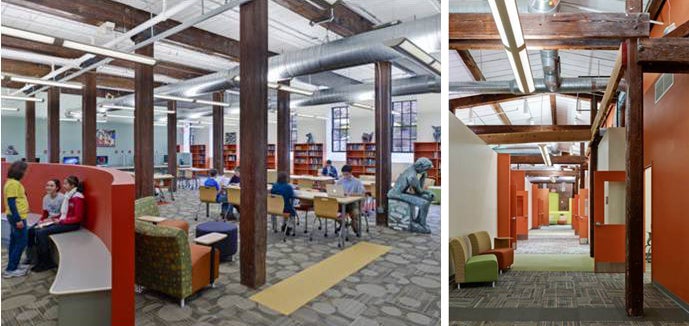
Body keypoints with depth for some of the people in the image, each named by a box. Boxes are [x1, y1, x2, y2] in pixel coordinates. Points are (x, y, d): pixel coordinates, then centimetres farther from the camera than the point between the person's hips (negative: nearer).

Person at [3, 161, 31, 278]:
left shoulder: (13, 182, 12)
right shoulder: (13, 183, -18)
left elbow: (15, 200, 16)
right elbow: (11, 203, -22)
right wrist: (18, 219, -22)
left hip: (16, 216, 10)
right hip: (17, 217, -10)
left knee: (14, 242, 16)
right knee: (21, 242, -5)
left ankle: (14, 265, 26)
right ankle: (10, 270, 1)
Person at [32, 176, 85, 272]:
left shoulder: (78, 197, -15)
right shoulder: (68, 195, 11)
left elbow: (78, 218, -17)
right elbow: (64, 213, 16)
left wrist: (61, 221, -15)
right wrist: (57, 218, -1)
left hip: (72, 225, -8)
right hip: (63, 222, 9)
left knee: (43, 233, -17)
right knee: (38, 231, -5)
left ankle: (47, 262, -4)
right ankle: (41, 260, 0)